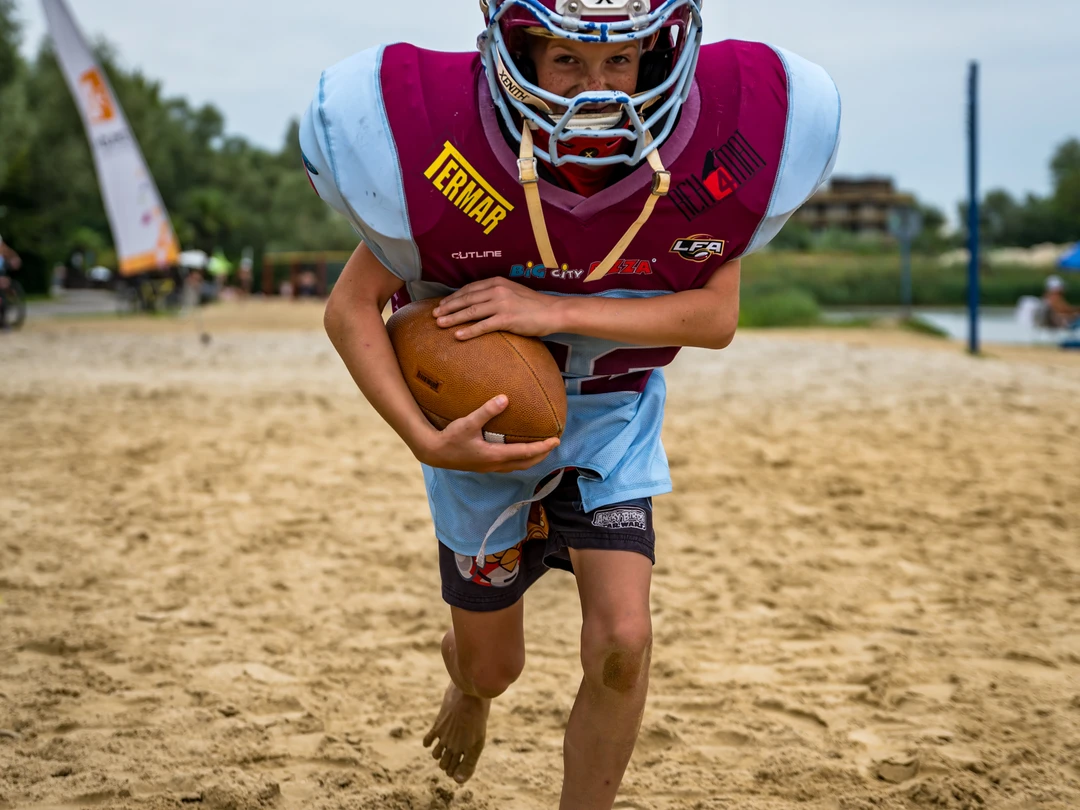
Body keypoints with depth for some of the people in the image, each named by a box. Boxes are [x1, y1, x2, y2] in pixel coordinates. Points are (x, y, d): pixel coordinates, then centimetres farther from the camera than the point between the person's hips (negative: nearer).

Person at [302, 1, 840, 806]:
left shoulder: (708, 144, -25)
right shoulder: (441, 148, -30)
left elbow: (717, 316, -19)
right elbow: (351, 308, -19)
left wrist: (554, 309, -32)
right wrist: (425, 439, -34)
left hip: (610, 411, 1)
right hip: (484, 418, -1)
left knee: (621, 643, -14)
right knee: (493, 666, 14)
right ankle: (467, 678, 55)